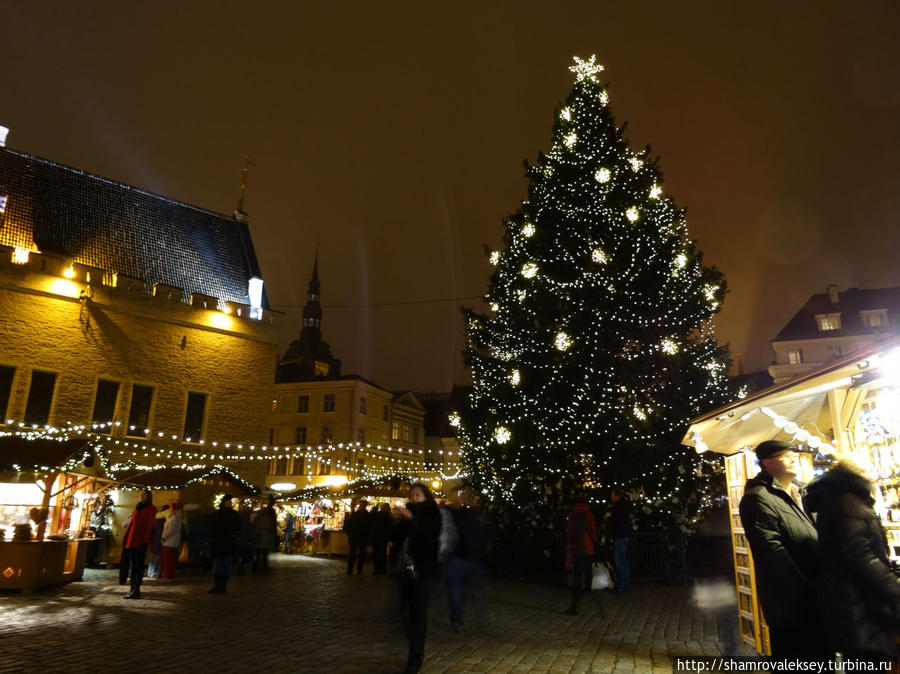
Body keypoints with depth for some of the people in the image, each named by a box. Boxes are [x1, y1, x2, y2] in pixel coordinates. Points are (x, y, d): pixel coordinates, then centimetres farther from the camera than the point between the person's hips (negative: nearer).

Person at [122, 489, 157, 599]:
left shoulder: (151, 509, -3)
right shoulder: (137, 507, 16)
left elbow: (150, 525, -9)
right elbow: (132, 523, 19)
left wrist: (146, 540, -15)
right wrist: (126, 536, 13)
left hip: (141, 540, -6)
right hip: (132, 539, 6)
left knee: (139, 565, -4)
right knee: (133, 565, 9)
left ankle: (136, 590, -2)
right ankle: (132, 589, 15)